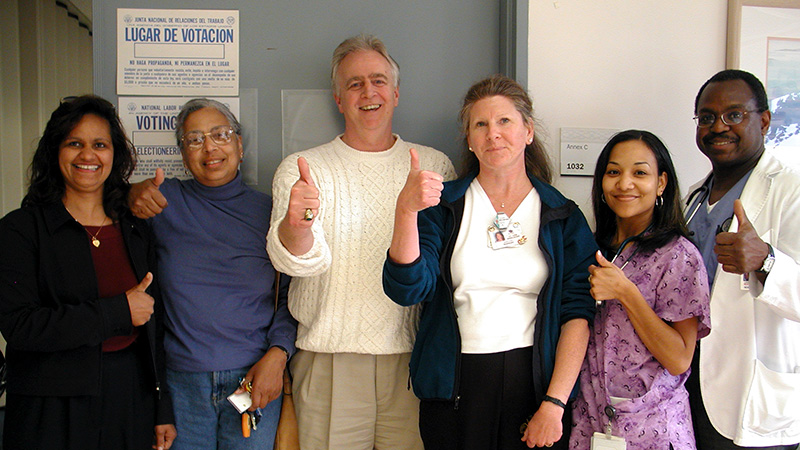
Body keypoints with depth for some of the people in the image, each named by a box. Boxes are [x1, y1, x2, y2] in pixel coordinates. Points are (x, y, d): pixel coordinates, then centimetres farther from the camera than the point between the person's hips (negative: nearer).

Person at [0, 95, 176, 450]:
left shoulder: (136, 230, 8)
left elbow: (155, 327, 10)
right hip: (53, 409, -3)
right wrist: (119, 312, -15)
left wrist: (163, 411, 7)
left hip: (132, 400, 4)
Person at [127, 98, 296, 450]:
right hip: (180, 381, 0)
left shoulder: (267, 211, 3)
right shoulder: (165, 200, 2)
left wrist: (277, 354, -9)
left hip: (255, 380, 0)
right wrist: (133, 196, -17)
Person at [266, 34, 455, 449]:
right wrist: (296, 223, -33)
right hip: (330, 360, -1)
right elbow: (299, 260, -11)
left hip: (413, 355, 2)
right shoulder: (301, 169, 2)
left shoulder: (434, 166, 8)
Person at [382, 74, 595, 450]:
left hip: (535, 382, 0)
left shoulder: (563, 217, 3)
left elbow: (577, 312, -3)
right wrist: (406, 209, -23)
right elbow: (407, 289, -9)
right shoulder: (443, 206, 3)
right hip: (455, 387, 0)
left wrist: (555, 403, -11)